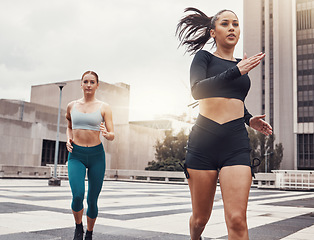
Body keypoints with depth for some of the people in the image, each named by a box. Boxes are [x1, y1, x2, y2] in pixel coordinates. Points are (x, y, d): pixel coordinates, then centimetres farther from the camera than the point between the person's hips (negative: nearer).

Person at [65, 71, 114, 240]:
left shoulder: (104, 108, 0)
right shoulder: (72, 106, 7)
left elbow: (112, 136, -3)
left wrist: (106, 134, -26)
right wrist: (69, 139, 5)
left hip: (96, 155, -1)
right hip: (76, 155, 1)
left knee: (92, 201, 5)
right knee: (77, 195, -20)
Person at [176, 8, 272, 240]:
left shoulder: (243, 65, 20)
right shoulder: (204, 57, 6)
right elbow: (197, 89, -14)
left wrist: (249, 119, 15)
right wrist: (236, 71, -17)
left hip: (236, 143, 3)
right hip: (204, 140, -2)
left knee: (237, 219, -14)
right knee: (200, 218, 9)